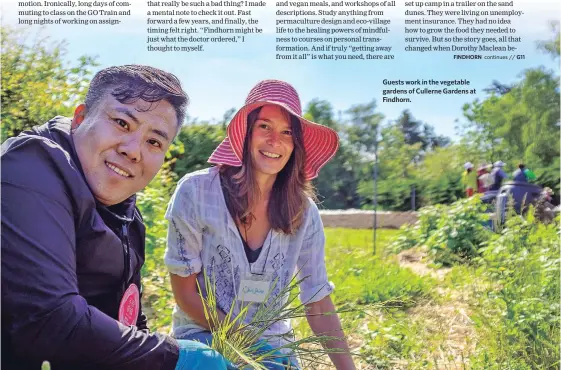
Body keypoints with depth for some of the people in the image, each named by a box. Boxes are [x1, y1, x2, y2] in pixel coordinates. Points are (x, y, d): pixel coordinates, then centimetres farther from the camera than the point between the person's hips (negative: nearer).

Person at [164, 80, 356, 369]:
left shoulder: (304, 212, -10)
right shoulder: (196, 191, -18)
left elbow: (319, 305, -4)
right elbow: (185, 293, -12)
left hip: (271, 346, 3)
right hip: (203, 339, -3)